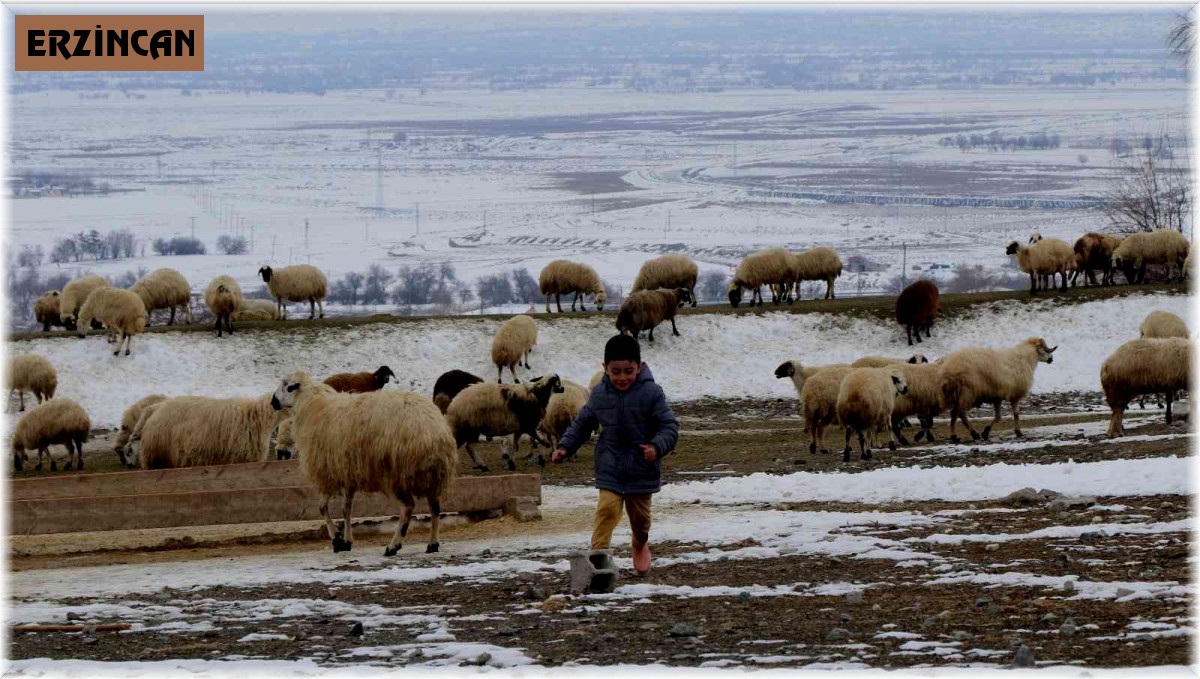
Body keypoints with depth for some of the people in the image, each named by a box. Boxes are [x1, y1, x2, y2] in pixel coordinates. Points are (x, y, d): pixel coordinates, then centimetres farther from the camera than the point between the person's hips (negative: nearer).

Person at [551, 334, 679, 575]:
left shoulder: (651, 393, -14)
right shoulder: (599, 394, -3)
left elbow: (669, 426, -13)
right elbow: (582, 423, 10)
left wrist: (658, 446, -32)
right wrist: (565, 447, 0)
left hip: (641, 470, -1)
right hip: (610, 470, 1)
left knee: (640, 515, 15)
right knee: (607, 509, -17)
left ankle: (641, 545, 45)